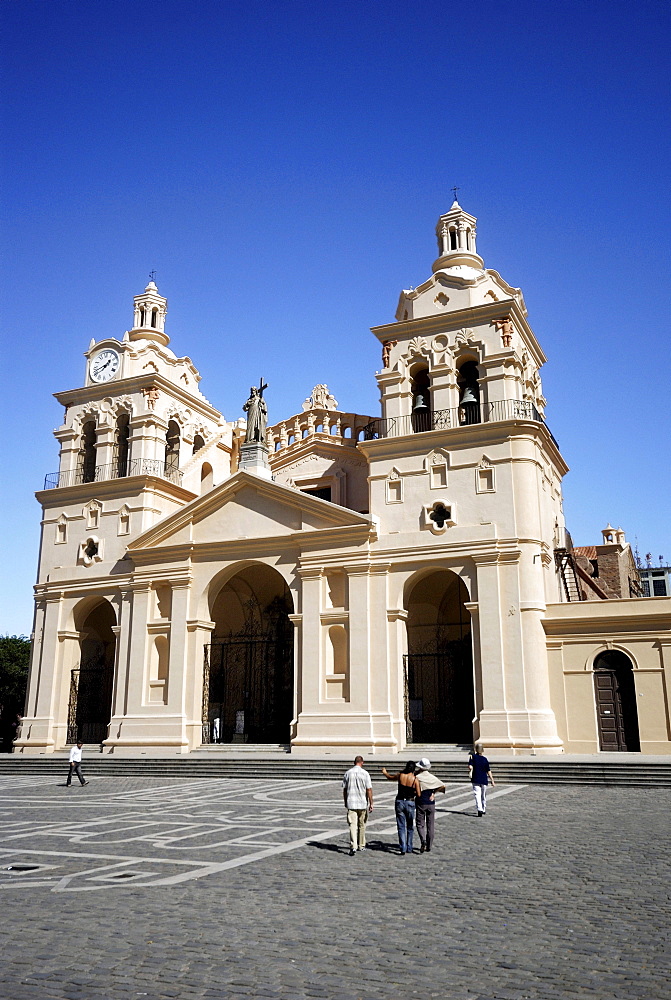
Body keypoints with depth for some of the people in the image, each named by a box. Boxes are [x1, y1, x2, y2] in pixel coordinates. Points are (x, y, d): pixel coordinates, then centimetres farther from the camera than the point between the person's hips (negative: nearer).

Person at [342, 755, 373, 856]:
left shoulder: (348, 773, 2)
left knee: (352, 825, -3)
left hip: (351, 803, 1)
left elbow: (344, 789, 8)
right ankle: (361, 845, 26)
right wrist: (371, 803, -3)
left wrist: (345, 802, 19)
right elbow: (369, 790, -8)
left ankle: (353, 847, -17)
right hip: (363, 803, -1)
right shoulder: (365, 773, -6)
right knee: (362, 825, 15)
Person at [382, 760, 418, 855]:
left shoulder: (400, 775, -4)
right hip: (410, 803, -1)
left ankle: (403, 848, -3)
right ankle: (409, 848, 19)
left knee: (401, 827, 5)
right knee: (410, 827, 16)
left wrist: (385, 772, 37)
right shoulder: (415, 779, -10)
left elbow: (390, 778, 16)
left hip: (399, 802, 1)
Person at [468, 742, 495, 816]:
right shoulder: (485, 759, -1)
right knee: (483, 795, 18)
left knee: (477, 795, -7)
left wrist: (470, 772, 4)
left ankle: (479, 809, -26)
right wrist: (492, 780, 3)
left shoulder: (472, 757, -4)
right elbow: (488, 771, -2)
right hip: (484, 780, 2)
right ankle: (484, 810, 30)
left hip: (475, 780, -2)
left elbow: (470, 766, -15)